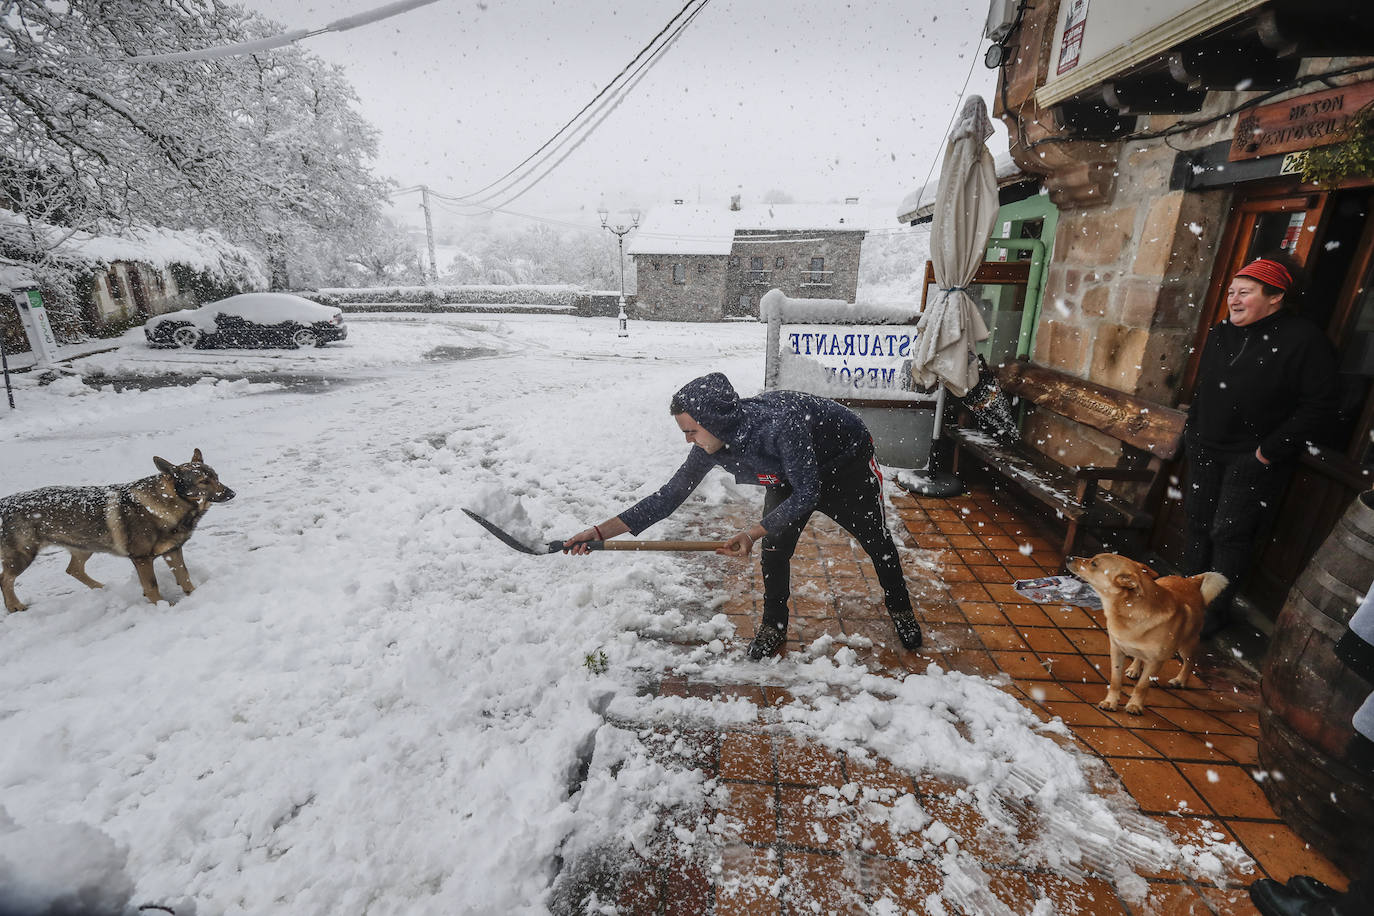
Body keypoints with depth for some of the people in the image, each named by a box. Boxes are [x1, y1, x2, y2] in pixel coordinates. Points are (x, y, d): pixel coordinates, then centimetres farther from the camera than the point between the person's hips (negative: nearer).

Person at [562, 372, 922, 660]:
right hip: (790, 474, 4)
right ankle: (774, 625, 16)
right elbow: (669, 495, -20)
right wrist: (601, 531, -25)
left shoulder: (779, 423, -45)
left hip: (847, 461, -4)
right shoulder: (710, 447, -24)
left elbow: (807, 493, -36)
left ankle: (901, 612, 38)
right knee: (774, 548, -8)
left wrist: (753, 532, -40)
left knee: (876, 541, 12)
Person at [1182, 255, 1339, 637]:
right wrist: (1192, 430, 12)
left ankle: (1217, 610, 12)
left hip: (1255, 459, -6)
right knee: (1198, 521, 12)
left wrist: (1269, 452, -16)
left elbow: (1319, 405, -13)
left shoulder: (1304, 339, -12)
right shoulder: (1221, 333, 7)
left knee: (1229, 534, -2)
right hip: (1206, 450, 6)